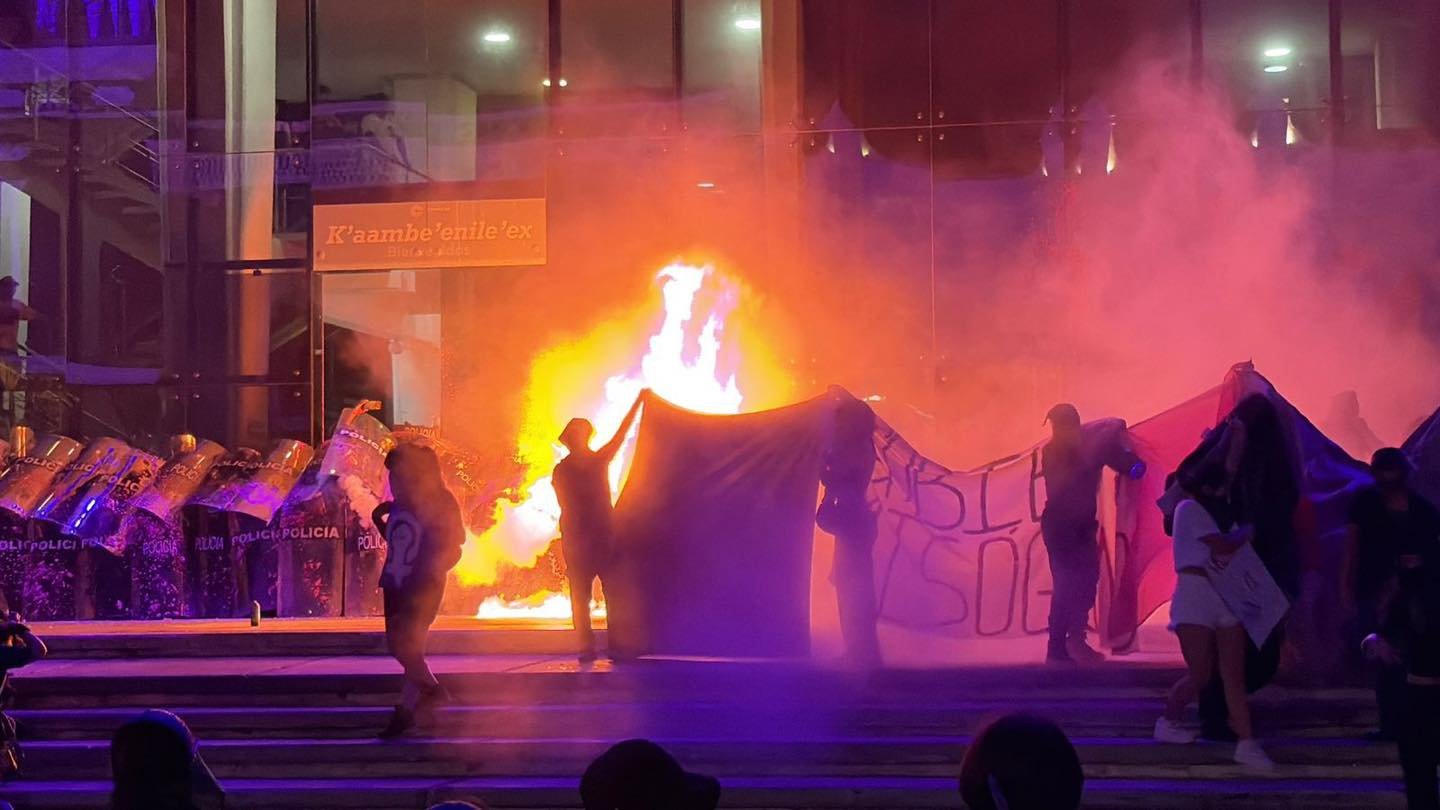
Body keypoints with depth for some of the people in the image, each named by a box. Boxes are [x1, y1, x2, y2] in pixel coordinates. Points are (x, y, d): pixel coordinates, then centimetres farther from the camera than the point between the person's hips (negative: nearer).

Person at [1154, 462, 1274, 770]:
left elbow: (1229, 549, 12)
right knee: (1200, 675, -5)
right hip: (1196, 597, -7)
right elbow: (1224, 545, -14)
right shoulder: (1189, 509, -6)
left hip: (1226, 599, 7)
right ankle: (1167, 722, 18)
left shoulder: (1222, 513, 20)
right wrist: (1246, 532, 1)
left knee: (1234, 673, -1)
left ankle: (1246, 742, -5)